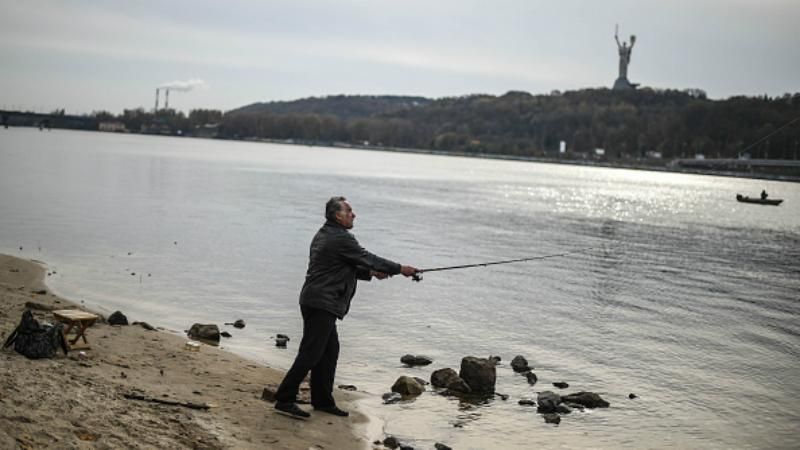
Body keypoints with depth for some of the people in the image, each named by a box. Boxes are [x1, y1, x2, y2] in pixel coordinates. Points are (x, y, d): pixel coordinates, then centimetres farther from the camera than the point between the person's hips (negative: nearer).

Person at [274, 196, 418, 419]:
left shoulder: (323, 235, 17)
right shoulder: (341, 238, -14)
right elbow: (368, 258, -8)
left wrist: (370, 273, 18)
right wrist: (400, 269, 2)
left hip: (317, 302, 11)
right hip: (322, 303, -11)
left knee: (329, 351, 15)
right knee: (310, 353, -10)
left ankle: (323, 401, 21)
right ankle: (284, 400, -9)